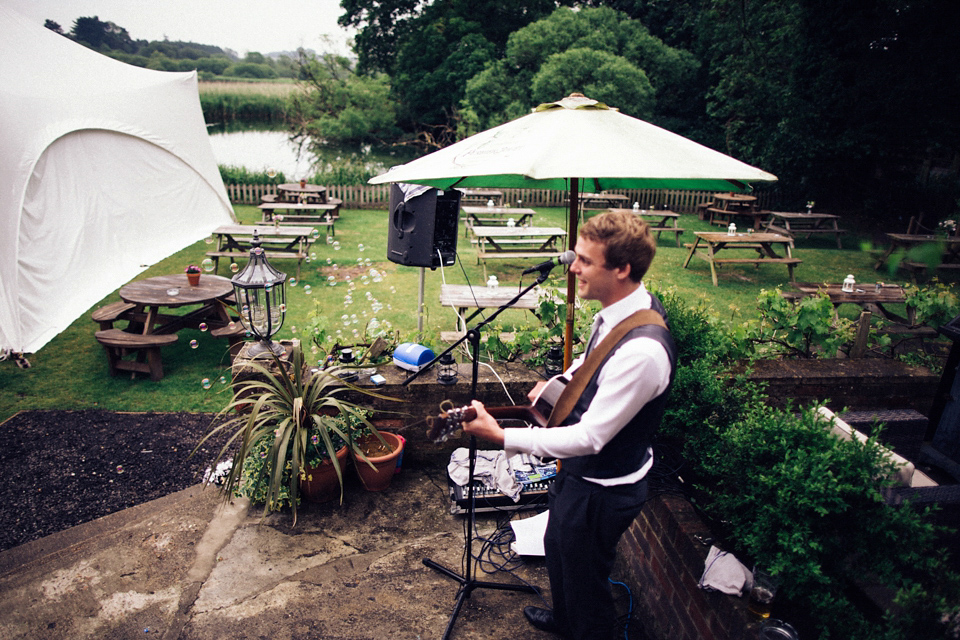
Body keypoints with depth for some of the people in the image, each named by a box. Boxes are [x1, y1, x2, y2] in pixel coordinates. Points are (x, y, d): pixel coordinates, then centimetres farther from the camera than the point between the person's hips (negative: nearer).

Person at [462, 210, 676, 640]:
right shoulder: (622, 309, -8)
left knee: (585, 579, 18)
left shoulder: (641, 351, -38)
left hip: (600, 489, -10)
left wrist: (500, 436, -30)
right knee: (557, 549, 32)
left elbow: (588, 438, -33)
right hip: (579, 472, 10)